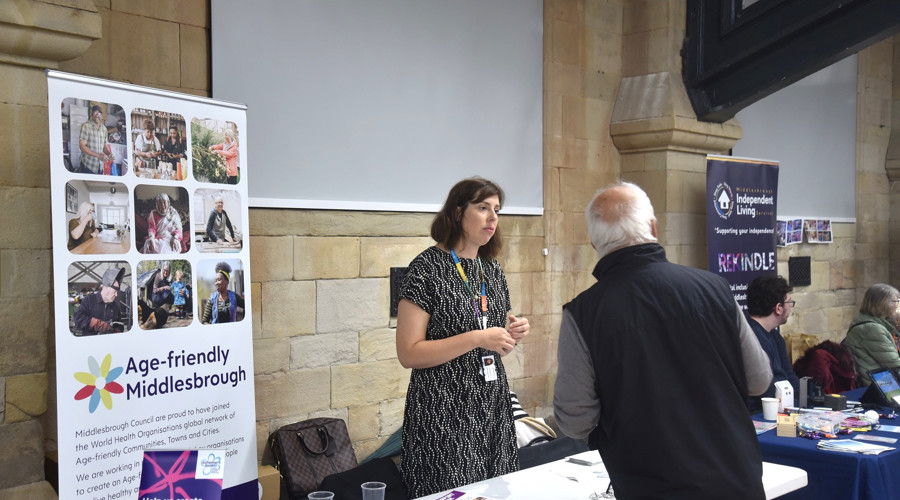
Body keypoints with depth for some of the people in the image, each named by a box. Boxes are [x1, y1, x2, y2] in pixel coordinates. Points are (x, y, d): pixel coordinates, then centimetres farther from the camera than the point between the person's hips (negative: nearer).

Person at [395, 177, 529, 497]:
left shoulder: (493, 270, 10)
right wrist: (476, 338, -21)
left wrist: (513, 336, -2)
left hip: (492, 407, 6)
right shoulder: (428, 267, -10)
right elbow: (408, 354, -16)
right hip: (443, 411, -6)